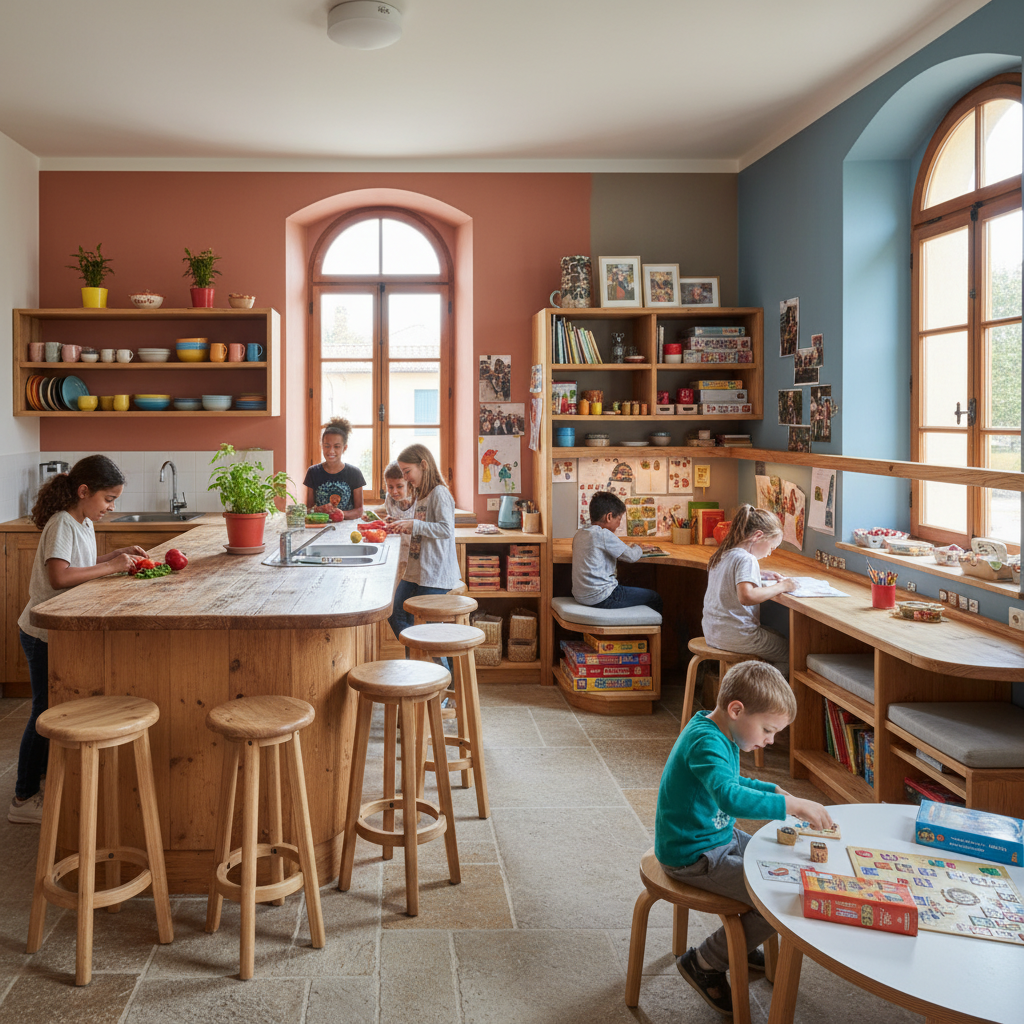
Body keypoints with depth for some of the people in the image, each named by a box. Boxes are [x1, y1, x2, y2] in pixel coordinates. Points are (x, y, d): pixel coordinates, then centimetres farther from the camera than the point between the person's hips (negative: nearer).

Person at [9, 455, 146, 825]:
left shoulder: (83, 523, 8)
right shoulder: (61, 524, -20)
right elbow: (59, 576, -33)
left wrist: (117, 555, 5)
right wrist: (111, 566, -28)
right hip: (44, 633, -9)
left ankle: (49, 776, 33)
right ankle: (24, 799, 7)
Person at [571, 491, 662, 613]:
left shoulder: (579, 533, 9)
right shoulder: (603, 534, -16)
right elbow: (630, 556, -12)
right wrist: (638, 548, 10)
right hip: (601, 598, -9)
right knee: (654, 597, 3)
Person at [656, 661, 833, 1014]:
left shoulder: (720, 734, 5)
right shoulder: (706, 743, -27)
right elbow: (730, 798, -44)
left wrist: (774, 790, 13)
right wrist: (792, 805, -42)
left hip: (719, 838, 10)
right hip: (693, 857, -10)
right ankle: (703, 962, 1)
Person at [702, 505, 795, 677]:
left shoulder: (723, 555, 10)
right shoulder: (746, 559, -18)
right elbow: (746, 596, -34)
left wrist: (761, 574, 20)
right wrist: (780, 587, -23)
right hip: (737, 636, -10)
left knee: (779, 638, 24)